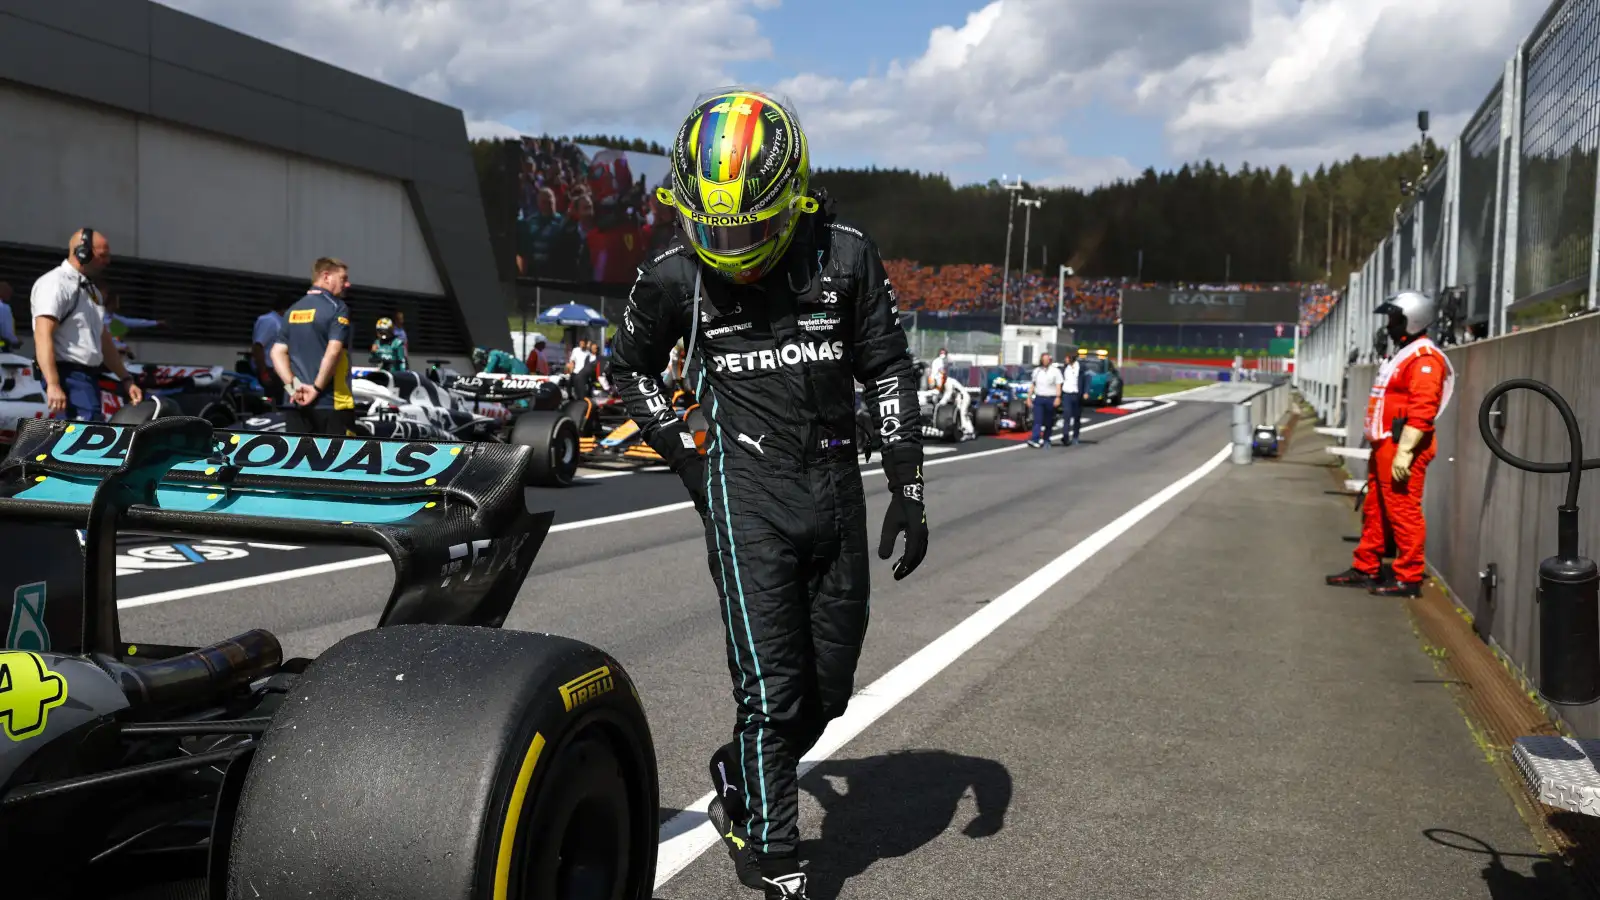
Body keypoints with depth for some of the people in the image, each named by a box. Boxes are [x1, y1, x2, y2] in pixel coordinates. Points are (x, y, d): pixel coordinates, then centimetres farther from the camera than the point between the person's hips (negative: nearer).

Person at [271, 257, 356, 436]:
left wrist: (293, 385, -1)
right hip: (332, 404, -7)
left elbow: (277, 352, 8)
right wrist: (317, 388, -14)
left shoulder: (293, 310, 14)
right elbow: (333, 352, -20)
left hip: (297, 404, 7)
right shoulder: (337, 307, -8)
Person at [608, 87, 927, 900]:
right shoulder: (674, 276, -4)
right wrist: (685, 458, 5)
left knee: (828, 688, 12)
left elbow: (890, 370, 4)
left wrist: (907, 490, -1)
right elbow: (629, 366, 13)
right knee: (770, 690, -5)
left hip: (836, 489, 3)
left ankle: (738, 787, 36)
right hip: (748, 496, -2)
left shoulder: (845, 257, -4)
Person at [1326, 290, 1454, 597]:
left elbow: (1422, 411, -23)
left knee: (1404, 512, -6)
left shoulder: (1424, 358, -14)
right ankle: (1366, 568, 23)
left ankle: (1408, 579, 0)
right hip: (1385, 446, 11)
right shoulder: (1403, 353, 20)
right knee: (1374, 510, 15)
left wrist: (1404, 452, -26)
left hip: (1402, 448, -11)